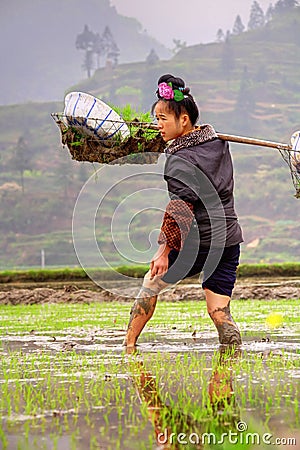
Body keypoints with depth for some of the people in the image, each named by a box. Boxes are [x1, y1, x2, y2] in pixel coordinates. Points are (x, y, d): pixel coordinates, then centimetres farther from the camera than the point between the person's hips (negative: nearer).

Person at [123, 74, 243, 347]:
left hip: (195, 247, -6)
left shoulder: (179, 162, -17)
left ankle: (128, 346, 23)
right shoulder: (218, 142, 6)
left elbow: (180, 211, -22)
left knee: (152, 282, 17)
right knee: (220, 313, 5)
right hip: (230, 243, 6)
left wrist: (164, 251, -20)